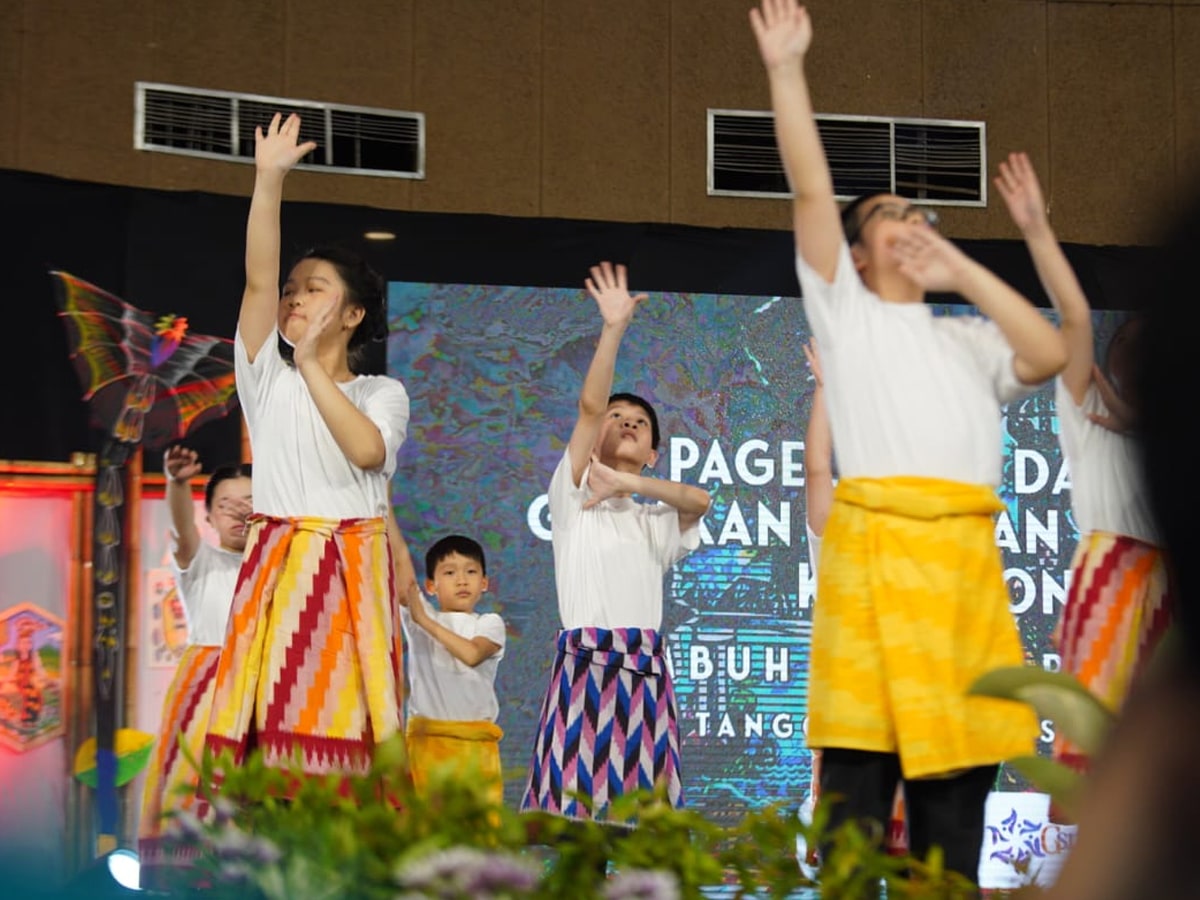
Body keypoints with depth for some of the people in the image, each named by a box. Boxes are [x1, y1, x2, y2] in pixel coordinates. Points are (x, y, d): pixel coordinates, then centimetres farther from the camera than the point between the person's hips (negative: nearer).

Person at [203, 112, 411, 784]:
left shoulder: (384, 393, 9)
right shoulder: (267, 376, 11)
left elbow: (368, 449, -14)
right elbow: (258, 279, -2)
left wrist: (312, 365, -9)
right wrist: (269, 180, -10)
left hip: (355, 572, -1)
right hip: (277, 569, 1)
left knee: (340, 720, -8)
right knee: (270, 717, -9)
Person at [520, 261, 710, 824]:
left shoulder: (655, 522, 22)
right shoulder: (571, 495, 12)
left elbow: (699, 499, 0)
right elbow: (589, 406, -1)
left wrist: (624, 483, -3)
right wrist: (614, 328, -8)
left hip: (645, 672, 4)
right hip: (585, 665, -4)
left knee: (645, 799, -5)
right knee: (575, 792, -13)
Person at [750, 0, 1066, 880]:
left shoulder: (968, 339, 26)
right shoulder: (844, 311, 15)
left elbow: (1050, 355, 7)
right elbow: (812, 190, 5)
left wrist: (961, 270, 10)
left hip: (965, 553, 4)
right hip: (876, 544, -4)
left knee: (959, 776, 2)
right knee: (860, 768, -9)